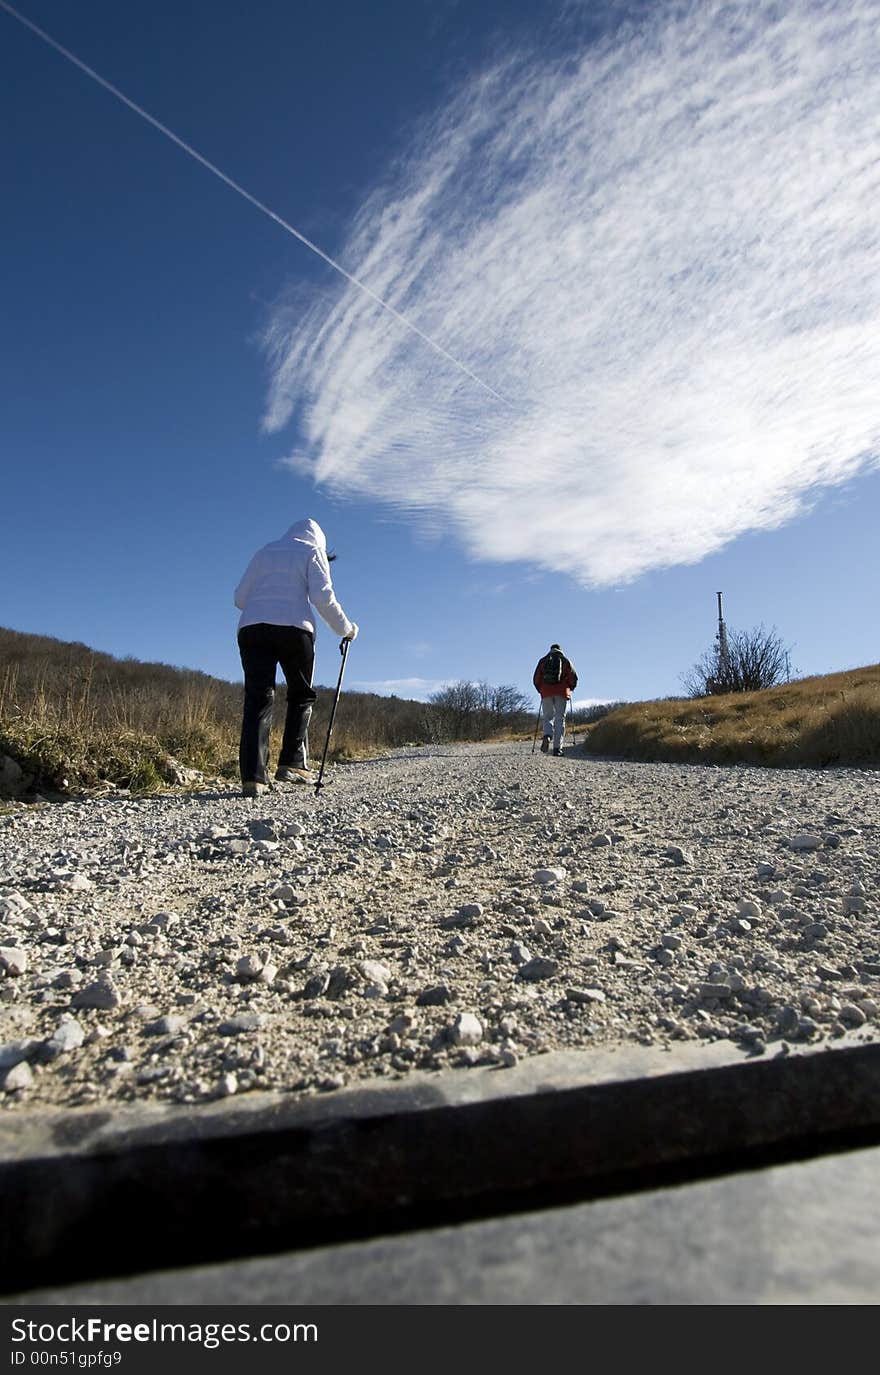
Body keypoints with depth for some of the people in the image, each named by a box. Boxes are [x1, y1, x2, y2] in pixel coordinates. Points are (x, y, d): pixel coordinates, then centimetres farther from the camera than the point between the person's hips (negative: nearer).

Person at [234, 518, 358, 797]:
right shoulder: (313, 552, 14)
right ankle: (292, 763, 2)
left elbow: (240, 598, 21)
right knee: (301, 696, 12)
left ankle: (252, 776, -10)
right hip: (294, 628, -3)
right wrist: (346, 628, 9)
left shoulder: (263, 552, 26)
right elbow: (323, 597, -1)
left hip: (251, 628, 3)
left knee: (257, 700, -2)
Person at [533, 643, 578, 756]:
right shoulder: (565, 661, 10)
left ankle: (547, 736, -21)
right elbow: (573, 678, 2)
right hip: (561, 694, -1)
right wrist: (569, 690, 18)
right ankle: (557, 747, -5)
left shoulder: (542, 661, 13)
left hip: (546, 693, 1)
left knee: (548, 718, 10)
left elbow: (536, 678, 8)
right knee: (560, 719, 2)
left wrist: (541, 690, 21)